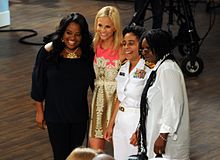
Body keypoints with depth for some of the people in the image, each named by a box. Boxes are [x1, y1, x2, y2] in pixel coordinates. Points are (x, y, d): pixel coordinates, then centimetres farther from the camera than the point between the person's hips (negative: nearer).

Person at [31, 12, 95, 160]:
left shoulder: (88, 54, -9)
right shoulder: (48, 52, -14)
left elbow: (94, 82, 3)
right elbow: (38, 83, -4)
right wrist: (39, 111, -1)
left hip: (80, 115, 2)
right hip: (55, 114, -2)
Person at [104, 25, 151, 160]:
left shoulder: (147, 70, -14)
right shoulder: (123, 69, 10)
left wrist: (140, 131, -19)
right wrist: (111, 125, 16)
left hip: (138, 123, -7)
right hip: (120, 123, 7)